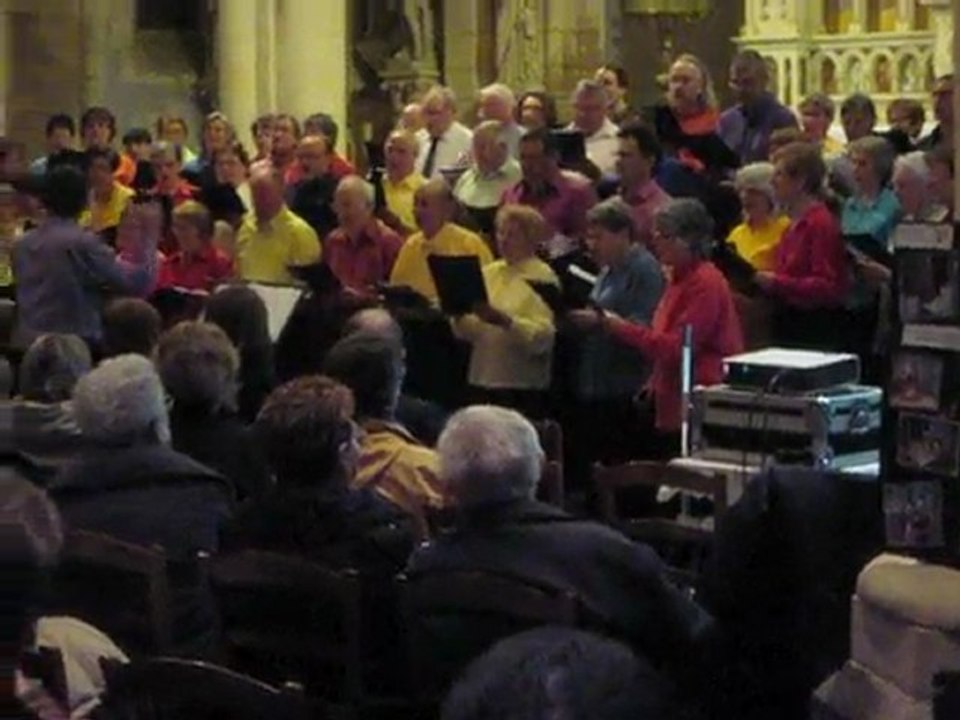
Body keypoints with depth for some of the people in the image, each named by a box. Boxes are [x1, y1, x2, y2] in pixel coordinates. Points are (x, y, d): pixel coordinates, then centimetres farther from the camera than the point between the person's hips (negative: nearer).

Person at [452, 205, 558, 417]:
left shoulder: (543, 278, -4)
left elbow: (543, 336, -17)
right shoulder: (489, 272, 14)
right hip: (482, 381, 5)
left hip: (522, 386, -5)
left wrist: (504, 321, -28)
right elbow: (467, 331, 13)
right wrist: (459, 315, -8)